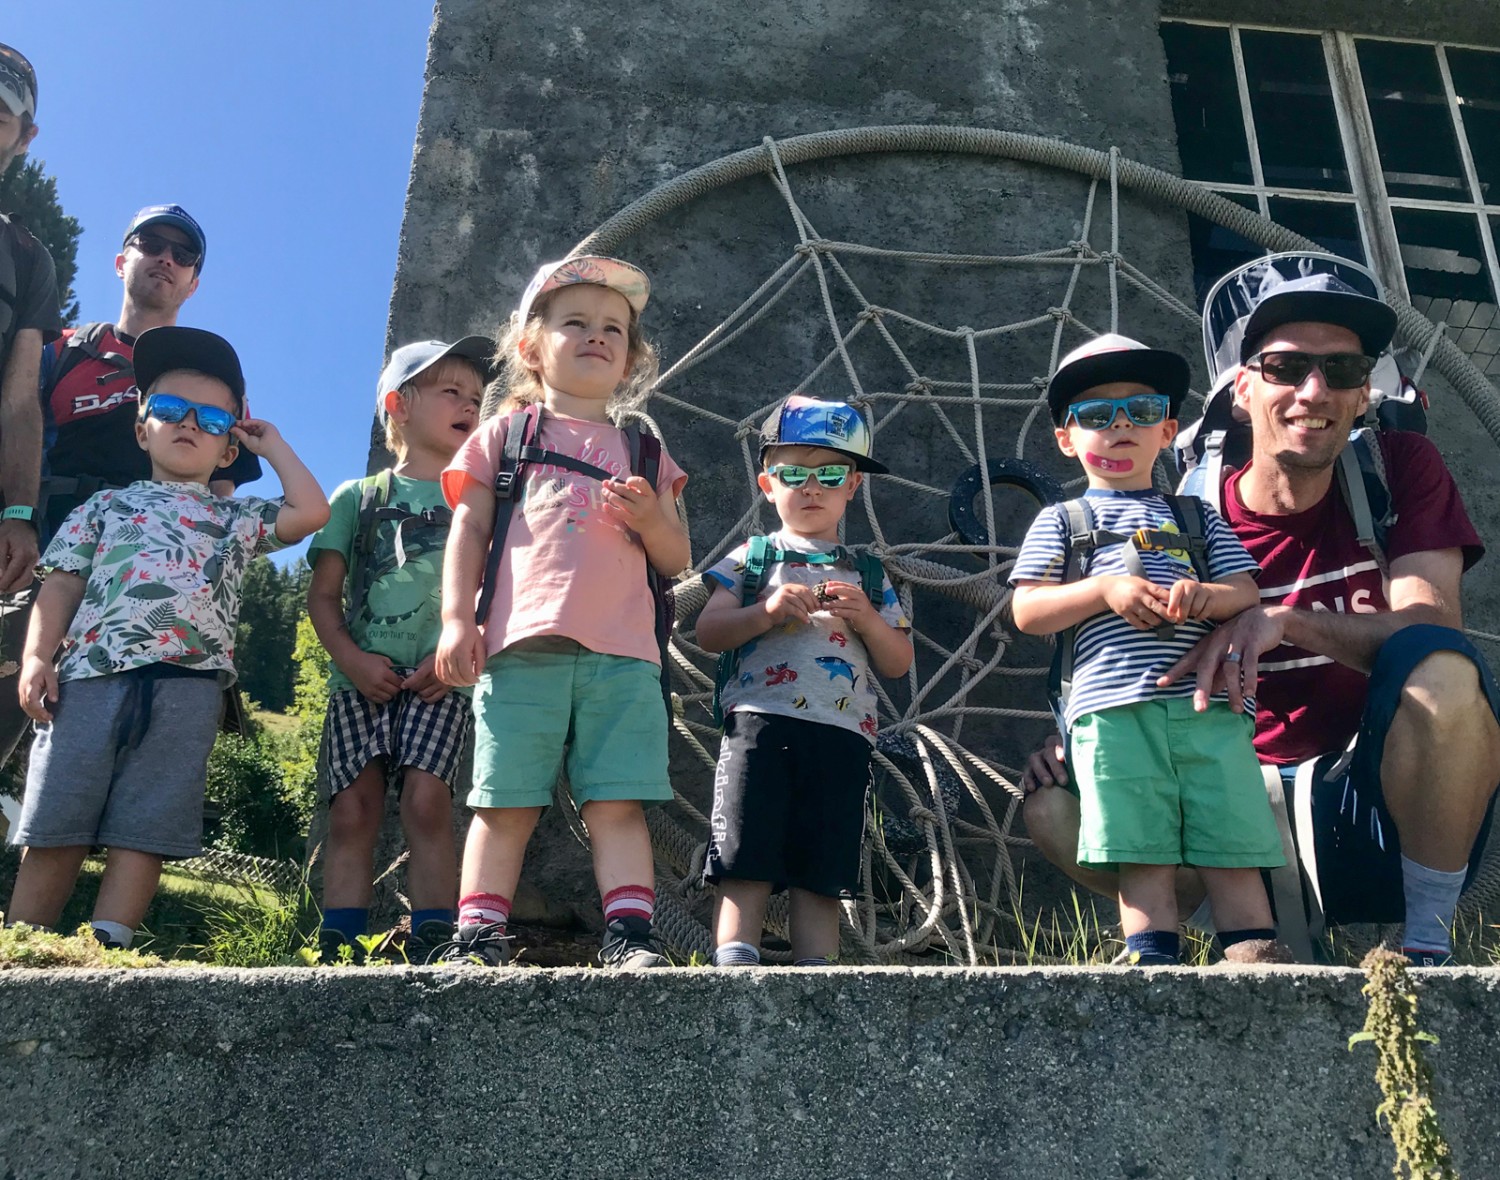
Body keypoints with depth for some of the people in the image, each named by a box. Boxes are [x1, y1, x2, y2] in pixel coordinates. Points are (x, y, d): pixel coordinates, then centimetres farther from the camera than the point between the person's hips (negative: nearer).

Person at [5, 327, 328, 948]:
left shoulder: (238, 518, 23)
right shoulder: (107, 504, 23)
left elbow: (312, 510, 9)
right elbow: (63, 583, 14)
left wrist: (272, 444, 22)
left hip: (187, 685, 0)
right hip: (92, 672, 0)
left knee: (142, 831, -5)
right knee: (56, 826, -2)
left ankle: (105, 951, -6)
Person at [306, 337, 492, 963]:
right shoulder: (357, 498, 16)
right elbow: (322, 594, 11)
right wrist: (350, 658, -6)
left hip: (440, 680, -1)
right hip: (363, 679, 1)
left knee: (426, 800, -17)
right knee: (353, 810, -6)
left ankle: (430, 950, -14)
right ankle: (338, 952, -4)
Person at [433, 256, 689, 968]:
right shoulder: (505, 436, 17)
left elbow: (676, 560, 19)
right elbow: (468, 533, 10)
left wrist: (651, 519, -3)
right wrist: (456, 620, -3)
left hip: (623, 654, 2)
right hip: (523, 646, -2)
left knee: (617, 805, -3)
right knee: (506, 803, -2)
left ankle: (630, 936, -4)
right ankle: (478, 937, 3)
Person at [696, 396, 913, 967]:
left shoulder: (867, 574, 20)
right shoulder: (752, 558, 15)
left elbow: (899, 663, 15)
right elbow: (707, 631, 5)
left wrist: (867, 619, -3)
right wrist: (766, 611, -11)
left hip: (843, 730, 2)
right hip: (760, 720, -2)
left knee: (822, 868, 1)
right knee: (747, 858, -8)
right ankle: (734, 962, -9)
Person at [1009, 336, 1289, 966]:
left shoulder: (1196, 515, 25)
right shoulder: (1061, 521, 17)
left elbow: (1245, 589, 15)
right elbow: (1026, 612, 6)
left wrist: (1208, 596, -9)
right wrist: (1105, 589, -9)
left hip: (1208, 702, 2)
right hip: (1113, 707, -2)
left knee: (1234, 850, -3)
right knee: (1143, 854, -6)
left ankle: (1258, 964, 1)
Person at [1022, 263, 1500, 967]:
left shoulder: (1400, 470, -3)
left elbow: (1433, 635, -16)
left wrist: (1286, 621, -33)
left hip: (1387, 798, -1)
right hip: (1258, 809, 2)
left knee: (1438, 668, -33)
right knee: (1053, 807, -18)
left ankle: (1429, 946, -15)